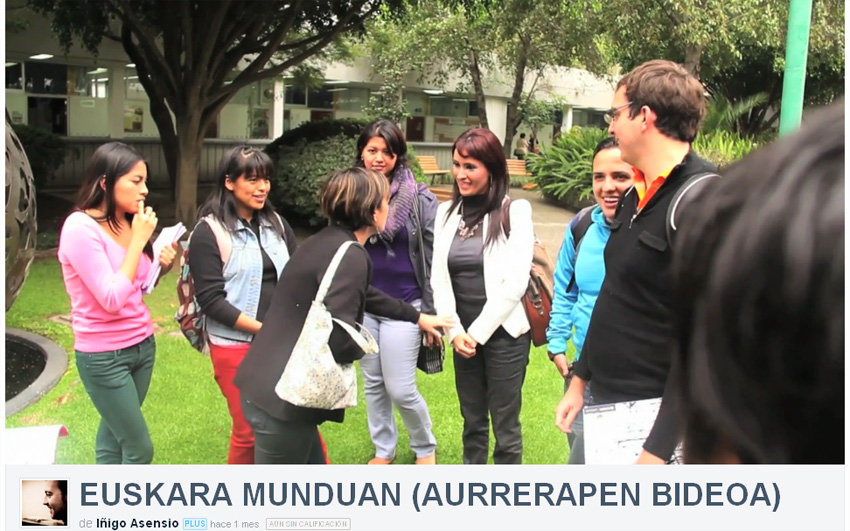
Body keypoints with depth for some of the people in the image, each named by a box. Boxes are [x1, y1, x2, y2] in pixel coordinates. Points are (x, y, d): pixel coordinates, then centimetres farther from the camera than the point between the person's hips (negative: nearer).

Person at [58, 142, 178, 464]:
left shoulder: (127, 222, 4)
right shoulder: (80, 227, -18)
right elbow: (112, 298, -24)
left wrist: (162, 266, -5)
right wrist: (138, 241, -20)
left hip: (142, 345, 7)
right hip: (104, 356, -7)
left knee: (114, 437, 16)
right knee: (140, 448, 1)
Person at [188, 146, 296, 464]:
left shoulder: (276, 224, 8)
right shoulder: (209, 232, -7)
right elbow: (211, 300, -13)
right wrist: (263, 328, -17)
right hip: (236, 346, -4)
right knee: (247, 431, 8)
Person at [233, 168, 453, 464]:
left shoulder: (328, 242, 12)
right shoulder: (350, 256, -18)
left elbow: (363, 295, 30)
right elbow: (339, 339, -27)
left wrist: (417, 317, 39)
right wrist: (364, 347, -4)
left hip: (269, 386, 10)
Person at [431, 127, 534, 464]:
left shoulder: (515, 211, -9)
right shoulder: (447, 212, 6)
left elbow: (515, 283, -14)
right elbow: (439, 278, 4)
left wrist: (478, 332, -12)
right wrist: (455, 331, -6)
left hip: (504, 335, -5)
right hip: (464, 337, 5)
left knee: (505, 426, 5)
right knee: (472, 421, 17)